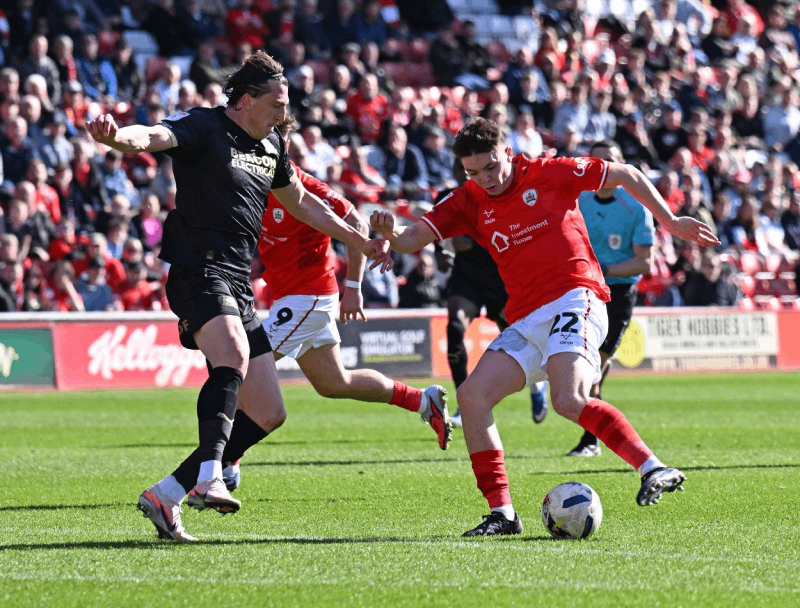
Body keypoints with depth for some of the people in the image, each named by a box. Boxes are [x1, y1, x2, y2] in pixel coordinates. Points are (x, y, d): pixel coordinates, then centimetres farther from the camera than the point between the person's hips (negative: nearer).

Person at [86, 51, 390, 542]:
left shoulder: (271, 146, 18)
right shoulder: (204, 128, -6)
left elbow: (301, 202, 35)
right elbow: (154, 137, -26)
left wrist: (360, 242, 40)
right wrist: (117, 137, -49)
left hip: (239, 288, 9)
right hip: (199, 274, -9)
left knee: (270, 413, 5)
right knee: (235, 354, -37)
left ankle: (165, 496, 9)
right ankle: (209, 478, -47)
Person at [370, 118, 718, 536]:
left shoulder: (550, 173, 2)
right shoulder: (469, 203, 14)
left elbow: (626, 175, 11)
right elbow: (413, 240, 5)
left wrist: (670, 222, 12)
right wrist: (391, 231, -18)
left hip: (572, 300, -6)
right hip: (525, 321, 6)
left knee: (569, 400, -29)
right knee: (472, 395, -10)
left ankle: (653, 470, -27)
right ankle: (501, 514, -6)